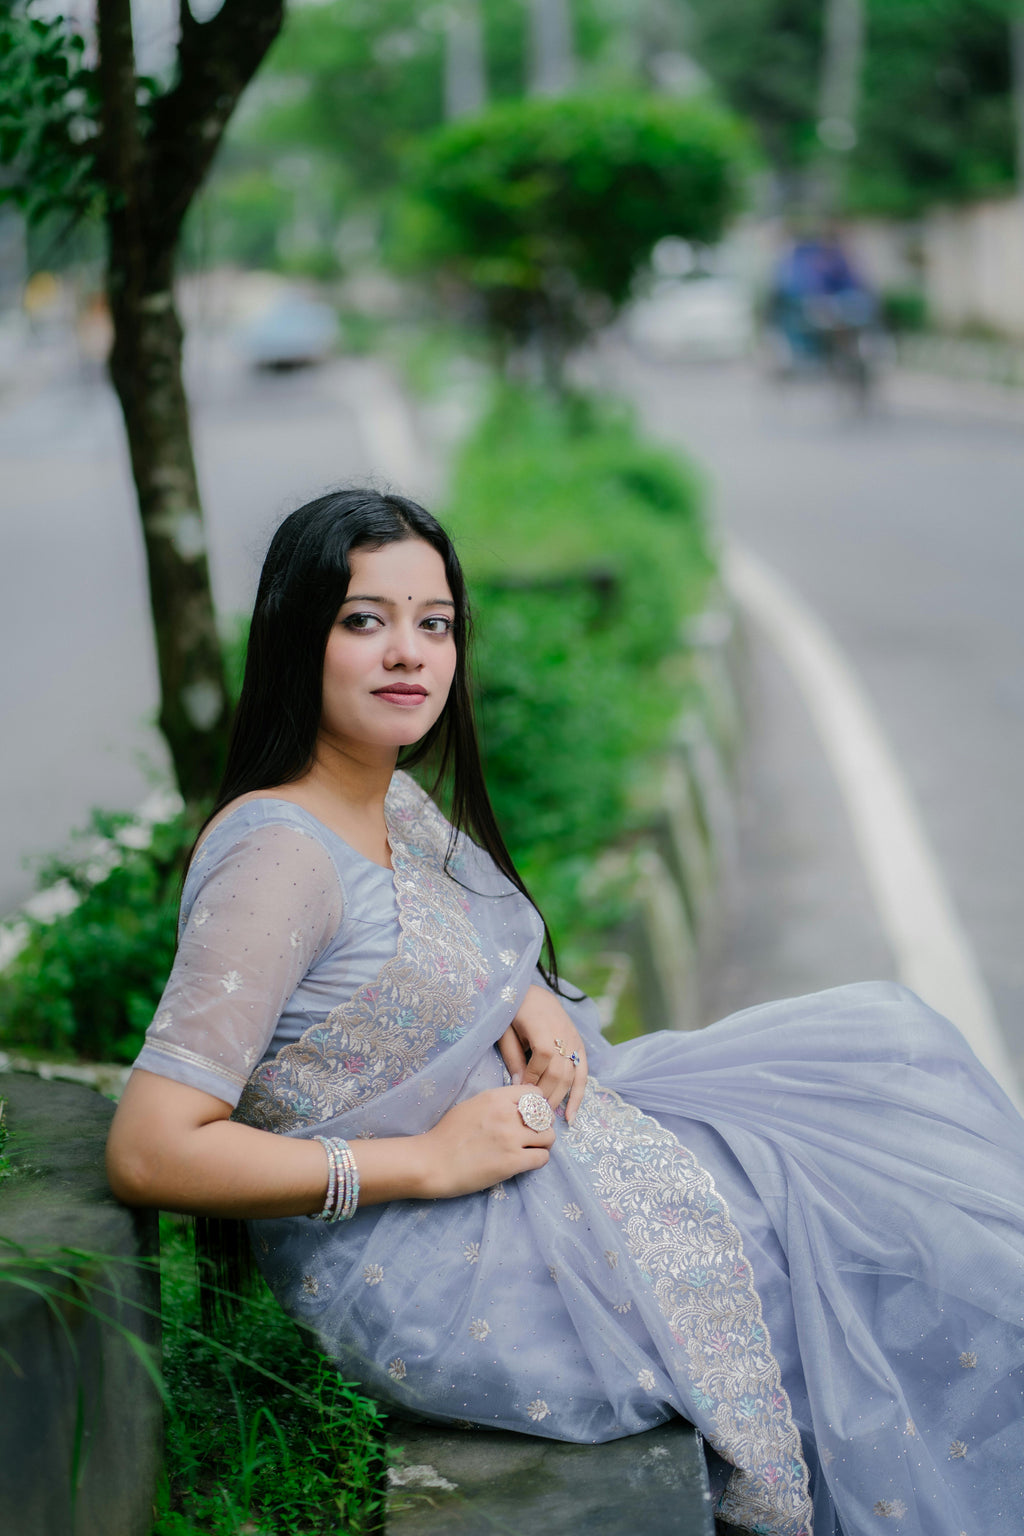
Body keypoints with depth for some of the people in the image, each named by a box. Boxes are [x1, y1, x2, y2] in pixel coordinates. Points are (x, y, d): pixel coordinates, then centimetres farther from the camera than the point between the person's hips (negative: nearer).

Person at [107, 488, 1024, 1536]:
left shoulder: (397, 801, 4)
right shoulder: (280, 853, -23)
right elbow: (149, 1153, -28)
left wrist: (530, 996, -1)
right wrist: (430, 1162, -24)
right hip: (424, 1270, -9)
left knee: (879, 1038, 7)